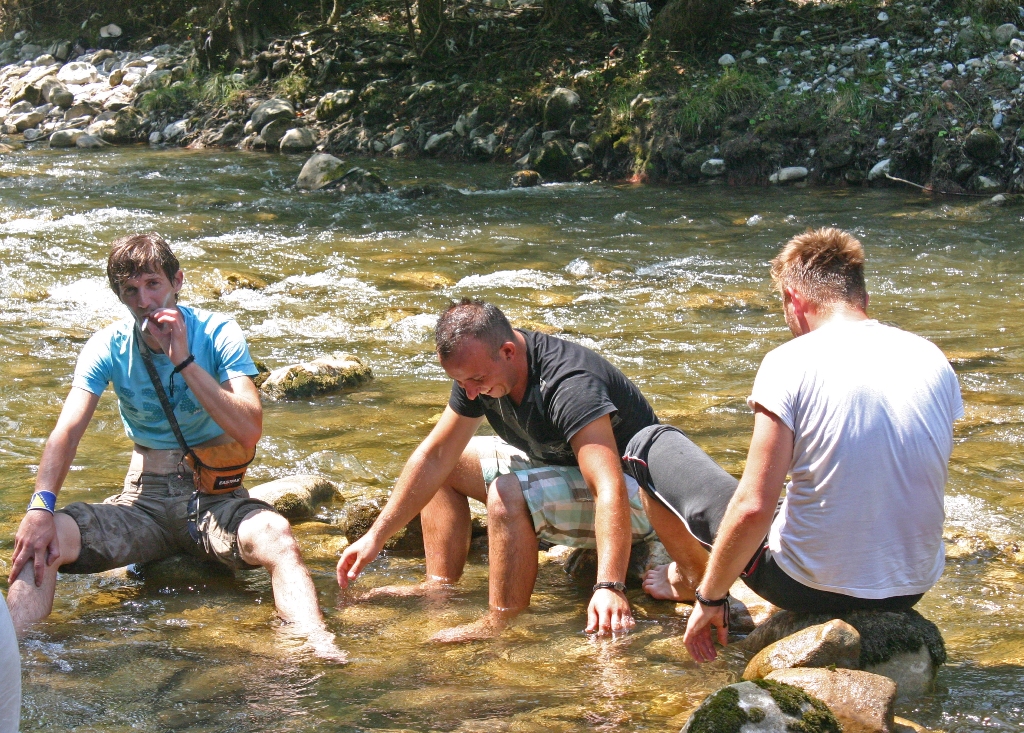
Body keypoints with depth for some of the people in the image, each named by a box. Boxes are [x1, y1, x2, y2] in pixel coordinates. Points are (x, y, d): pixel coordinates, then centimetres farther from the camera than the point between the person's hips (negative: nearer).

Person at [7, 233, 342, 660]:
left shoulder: (218, 334, -6)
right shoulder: (109, 348, -1)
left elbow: (249, 431, -19)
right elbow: (66, 432, -13)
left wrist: (184, 361, -23)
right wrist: (40, 506, -31)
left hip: (216, 495, -2)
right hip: (144, 500, 2)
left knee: (275, 534, -37)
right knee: (39, 540, -24)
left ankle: (319, 647, -49)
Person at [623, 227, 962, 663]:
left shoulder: (791, 362, -16)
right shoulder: (933, 360, 0)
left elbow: (753, 508, -20)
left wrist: (710, 598, -5)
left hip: (812, 587, -5)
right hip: (913, 591, 5)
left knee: (651, 446, 14)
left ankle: (692, 579, 37)